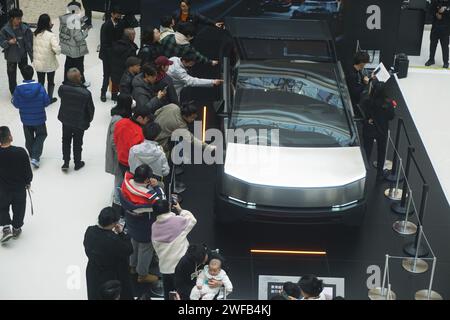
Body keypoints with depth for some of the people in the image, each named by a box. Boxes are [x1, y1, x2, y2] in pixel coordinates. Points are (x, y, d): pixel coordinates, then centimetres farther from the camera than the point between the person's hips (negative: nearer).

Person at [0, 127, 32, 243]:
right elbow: (28, 171, -13)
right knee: (19, 208, 22)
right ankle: (16, 229, 37)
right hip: (19, 187, 0)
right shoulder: (20, 152, -24)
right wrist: (28, 182, 5)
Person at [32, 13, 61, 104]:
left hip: (38, 63, 4)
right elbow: (57, 49, -28)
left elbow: (33, 47, 4)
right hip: (49, 63, -4)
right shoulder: (51, 35, -23)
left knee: (40, 82, 19)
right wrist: (56, 52, -8)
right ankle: (49, 98, 29)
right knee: (50, 82, 18)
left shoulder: (35, 34, -6)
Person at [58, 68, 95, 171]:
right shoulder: (86, 93, -28)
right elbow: (91, 108, -15)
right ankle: (77, 163, 32)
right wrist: (90, 119, 5)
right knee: (77, 143, 17)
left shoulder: (62, 88, -19)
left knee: (66, 141, 22)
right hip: (80, 123, -2)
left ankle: (66, 162, 24)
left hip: (66, 120, 2)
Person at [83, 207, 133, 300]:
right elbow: (129, 250, -20)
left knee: (96, 295, 26)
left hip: (93, 274, 6)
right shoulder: (113, 240, -34)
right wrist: (121, 233, -13)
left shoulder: (90, 231, -16)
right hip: (111, 277, -6)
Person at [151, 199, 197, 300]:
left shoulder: (154, 226, -6)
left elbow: (155, 245, 4)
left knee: (168, 291, 19)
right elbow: (192, 220, 2)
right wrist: (180, 210, 11)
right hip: (181, 265, -3)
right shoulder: (178, 221, -16)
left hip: (165, 265, 3)